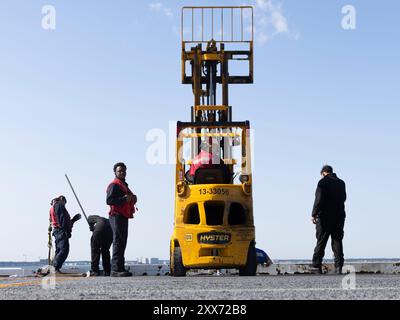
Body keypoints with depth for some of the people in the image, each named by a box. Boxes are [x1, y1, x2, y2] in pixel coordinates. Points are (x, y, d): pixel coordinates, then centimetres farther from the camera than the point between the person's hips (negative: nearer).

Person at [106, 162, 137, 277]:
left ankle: (120, 268, 17)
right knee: (118, 242, -13)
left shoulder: (124, 185, 24)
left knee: (122, 242, 12)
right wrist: (124, 199, -24)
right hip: (117, 216, -10)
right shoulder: (114, 185, -7)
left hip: (123, 217, 10)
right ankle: (116, 269, -14)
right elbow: (109, 200, -19)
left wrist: (132, 199, 10)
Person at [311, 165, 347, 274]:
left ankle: (317, 266, 0)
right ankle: (338, 267, 0)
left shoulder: (323, 182, -8)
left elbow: (319, 200, -14)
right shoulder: (341, 183, 9)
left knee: (321, 242, 2)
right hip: (339, 216, 4)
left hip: (324, 217, -4)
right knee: (337, 241, 7)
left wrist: (314, 215, -11)